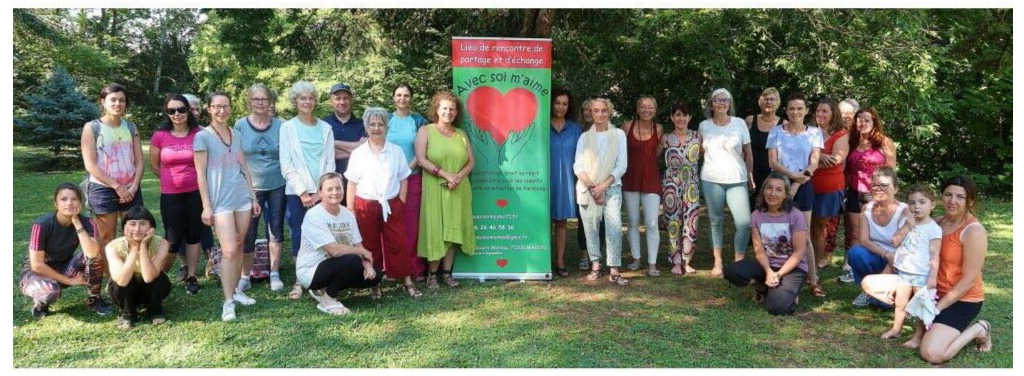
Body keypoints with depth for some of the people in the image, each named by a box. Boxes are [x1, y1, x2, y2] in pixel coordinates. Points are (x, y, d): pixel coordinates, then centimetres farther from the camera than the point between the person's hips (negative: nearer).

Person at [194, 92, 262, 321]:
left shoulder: (236, 135, 11)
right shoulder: (203, 136, -4)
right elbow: (201, 174, -6)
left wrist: (253, 197, 14)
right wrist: (206, 206, -10)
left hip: (243, 198, 5)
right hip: (221, 201, -5)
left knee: (239, 247, 10)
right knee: (229, 250, -10)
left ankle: (235, 290, 23)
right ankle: (228, 302, -4)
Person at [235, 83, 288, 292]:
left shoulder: (280, 125, 1)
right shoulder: (240, 125, -1)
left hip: (277, 186, 1)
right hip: (251, 187, -1)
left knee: (276, 229, 7)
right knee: (248, 233, 3)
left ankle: (275, 274, 19)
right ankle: (245, 276, 17)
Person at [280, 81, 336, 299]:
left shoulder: (326, 128, 10)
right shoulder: (287, 127, 5)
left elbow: (330, 163, 6)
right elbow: (286, 164, -1)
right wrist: (302, 192, -8)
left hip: (322, 192, 1)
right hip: (297, 192, -1)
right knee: (299, 236, -1)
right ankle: (300, 281, 8)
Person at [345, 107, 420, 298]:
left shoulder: (396, 151, 4)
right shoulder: (358, 153, 2)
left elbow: (403, 180, 7)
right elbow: (352, 183, 2)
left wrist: (401, 203, -1)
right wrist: (350, 211, -3)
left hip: (392, 205, 0)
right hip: (365, 206, 0)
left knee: (398, 244, 2)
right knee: (370, 245, 7)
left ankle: (407, 281, 9)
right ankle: (374, 284, 18)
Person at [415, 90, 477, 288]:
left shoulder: (461, 134, 14)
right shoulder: (425, 131, 1)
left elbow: (471, 161, 9)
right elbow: (421, 159, -10)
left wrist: (458, 176, -11)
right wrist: (445, 175, -17)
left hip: (458, 190, 4)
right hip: (435, 190, -4)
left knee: (453, 230, 5)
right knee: (435, 230, -3)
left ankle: (447, 272, 13)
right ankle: (432, 273, 5)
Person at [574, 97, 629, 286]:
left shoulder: (619, 134, 4)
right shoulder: (585, 137, 8)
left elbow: (621, 165, 0)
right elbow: (578, 166, 2)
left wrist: (604, 185, -10)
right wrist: (592, 187, -10)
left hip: (611, 187, -1)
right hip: (587, 188, 2)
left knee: (614, 227, -13)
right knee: (591, 227, 2)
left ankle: (614, 270, -11)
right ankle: (595, 266, 12)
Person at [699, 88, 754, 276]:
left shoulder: (739, 123, 0)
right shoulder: (704, 126, 3)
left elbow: (748, 153, 5)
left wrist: (750, 175, 4)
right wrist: (713, 158, 7)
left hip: (737, 180, -1)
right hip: (711, 180, 1)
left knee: (744, 222, -9)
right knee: (716, 221, 6)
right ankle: (718, 263, 16)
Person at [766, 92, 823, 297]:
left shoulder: (814, 132, 6)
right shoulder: (776, 131, 5)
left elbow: (814, 162, -3)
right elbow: (772, 162, -2)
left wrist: (798, 182, -17)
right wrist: (792, 174, -19)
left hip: (803, 186, 0)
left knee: (803, 235, 1)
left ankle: (812, 280, 7)